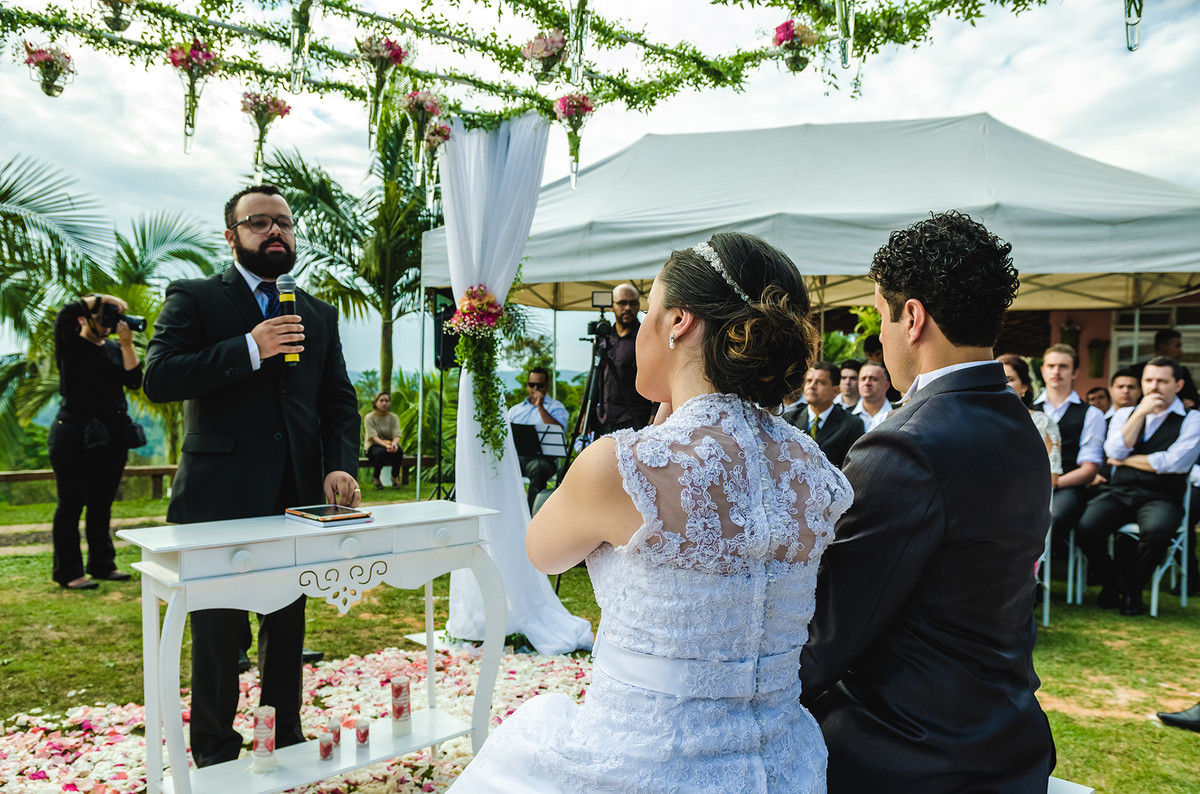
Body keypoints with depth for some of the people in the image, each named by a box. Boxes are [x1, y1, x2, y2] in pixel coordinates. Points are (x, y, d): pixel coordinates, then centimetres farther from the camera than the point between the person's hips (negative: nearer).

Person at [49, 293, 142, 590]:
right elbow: (65, 313, -19)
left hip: (113, 434, 5)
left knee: (102, 503, 12)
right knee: (71, 504, 0)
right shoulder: (70, 344, 0)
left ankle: (102, 565, 20)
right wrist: (101, 298, -13)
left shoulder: (115, 349, 13)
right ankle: (68, 573, 6)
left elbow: (134, 380, 0)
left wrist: (126, 343, -7)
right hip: (75, 432, -5)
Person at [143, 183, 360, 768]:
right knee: (218, 629, 7)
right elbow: (158, 378, -11)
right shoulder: (193, 299, 2)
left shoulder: (319, 314, 14)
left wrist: (341, 465, -5)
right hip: (220, 496, -4)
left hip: (297, 497, 4)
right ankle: (215, 752, 25)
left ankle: (286, 736, 31)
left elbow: (339, 402, 11)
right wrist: (249, 349, -19)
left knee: (288, 623, 15)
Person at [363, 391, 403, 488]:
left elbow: (397, 435, -8)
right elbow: (373, 437, -18)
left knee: (398, 450, -33)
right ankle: (376, 478, -13)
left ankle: (395, 477, -9)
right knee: (381, 452, -39)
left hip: (390, 443, 3)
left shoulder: (393, 417, 4)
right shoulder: (369, 417, -6)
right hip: (373, 446, -3)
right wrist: (386, 445, -38)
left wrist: (394, 443, -34)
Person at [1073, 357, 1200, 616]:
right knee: (1086, 528, -26)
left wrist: (1126, 460, 0)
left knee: (1156, 531, -36)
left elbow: (1174, 463, -11)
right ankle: (1111, 583, 4)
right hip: (1119, 493, 3)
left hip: (1161, 498, -3)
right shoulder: (1125, 414, 16)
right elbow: (1115, 452, -3)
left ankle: (1133, 590, -7)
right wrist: (1141, 412, -5)